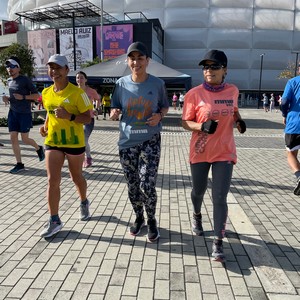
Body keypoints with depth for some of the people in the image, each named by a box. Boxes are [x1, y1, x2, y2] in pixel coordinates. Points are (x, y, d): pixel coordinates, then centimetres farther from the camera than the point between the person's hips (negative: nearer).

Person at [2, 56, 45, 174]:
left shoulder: (25, 80, -8)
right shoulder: (9, 81, 11)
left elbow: (36, 95, -7)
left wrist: (23, 97, -20)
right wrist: (7, 98, 4)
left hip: (25, 113, -6)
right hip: (12, 113, 6)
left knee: (25, 139, -1)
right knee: (13, 138, 2)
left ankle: (39, 148, 30)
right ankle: (19, 164, 11)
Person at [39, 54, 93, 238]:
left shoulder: (77, 92, -12)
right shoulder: (46, 93, 5)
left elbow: (88, 119, -12)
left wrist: (69, 116, -27)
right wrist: (45, 126, 4)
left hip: (74, 142, -4)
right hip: (52, 142, 4)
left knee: (76, 177, 14)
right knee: (52, 181, -1)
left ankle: (84, 203, 43)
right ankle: (55, 220, 10)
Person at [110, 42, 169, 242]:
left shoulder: (157, 84, -4)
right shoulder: (121, 84, 0)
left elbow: (165, 106, 10)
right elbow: (114, 110, 8)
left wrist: (159, 116, -12)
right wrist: (114, 113, -16)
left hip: (151, 141, -2)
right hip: (127, 141, 3)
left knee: (147, 185, -8)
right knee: (132, 186, 12)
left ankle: (151, 220, 20)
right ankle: (139, 218, 37)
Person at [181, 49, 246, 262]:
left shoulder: (233, 91, 0)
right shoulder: (194, 94, -10)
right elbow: (186, 122, -5)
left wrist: (239, 120, -1)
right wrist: (202, 126, -24)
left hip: (224, 153, 1)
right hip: (200, 152, 0)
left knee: (220, 198, -4)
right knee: (198, 191, 18)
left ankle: (218, 243, 7)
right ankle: (197, 215, 50)